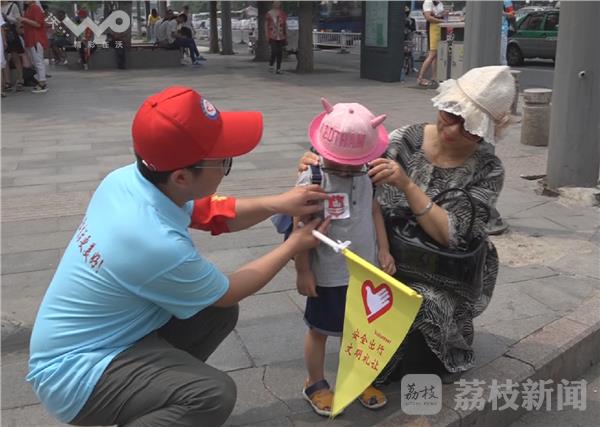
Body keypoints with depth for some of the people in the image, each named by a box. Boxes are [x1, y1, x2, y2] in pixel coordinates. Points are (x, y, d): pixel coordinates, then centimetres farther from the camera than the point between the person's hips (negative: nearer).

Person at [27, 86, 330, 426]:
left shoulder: (128, 178, -10)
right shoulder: (160, 245, -33)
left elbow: (214, 215, 7)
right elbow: (227, 291, -11)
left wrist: (277, 203, -5)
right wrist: (294, 246, -1)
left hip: (91, 337, 9)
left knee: (220, 314, 9)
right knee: (215, 394, -26)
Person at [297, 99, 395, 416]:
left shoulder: (366, 175, -2)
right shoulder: (311, 180, -20)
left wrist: (383, 251, 6)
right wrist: (303, 271, -13)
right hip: (329, 276, -5)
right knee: (320, 330, 13)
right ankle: (315, 384, 33)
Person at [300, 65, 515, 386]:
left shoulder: (487, 170, -10)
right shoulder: (408, 139, -5)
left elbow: (450, 234, -21)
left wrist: (408, 185, -31)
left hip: (445, 278, -2)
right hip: (391, 260, 2)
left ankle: (385, 372, 9)